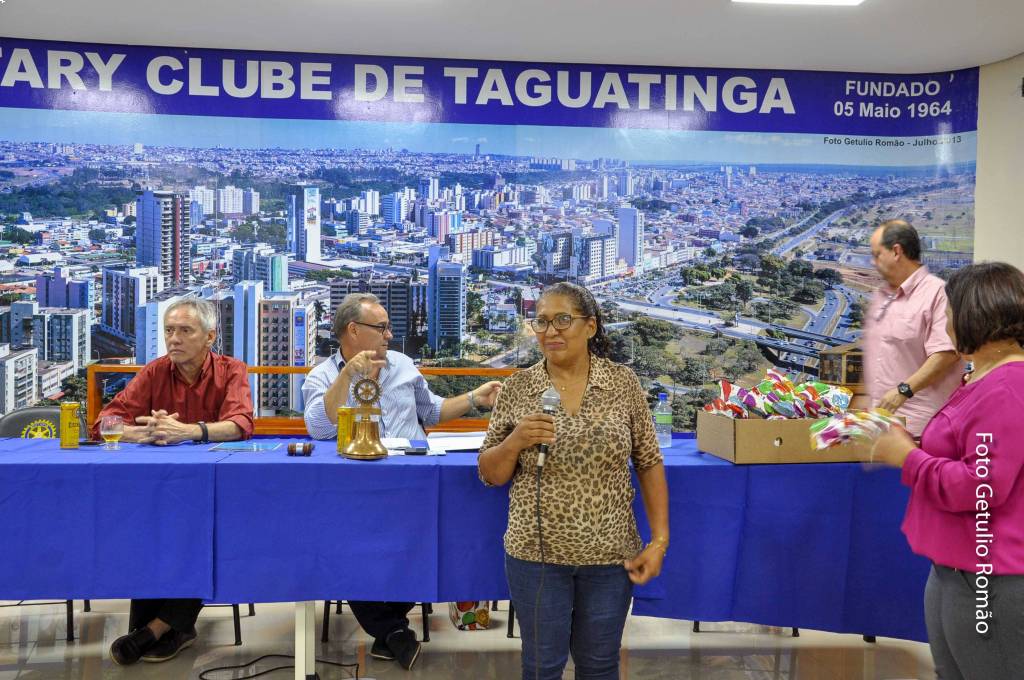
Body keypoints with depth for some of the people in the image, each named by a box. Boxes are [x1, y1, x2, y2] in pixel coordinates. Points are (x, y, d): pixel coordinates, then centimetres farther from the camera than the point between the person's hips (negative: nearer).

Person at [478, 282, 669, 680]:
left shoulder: (623, 384, -4)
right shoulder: (517, 388, -4)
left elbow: (649, 464, 2)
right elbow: (489, 475, 0)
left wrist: (659, 540, -5)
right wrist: (514, 442, -19)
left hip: (611, 554, 0)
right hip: (535, 554, 0)